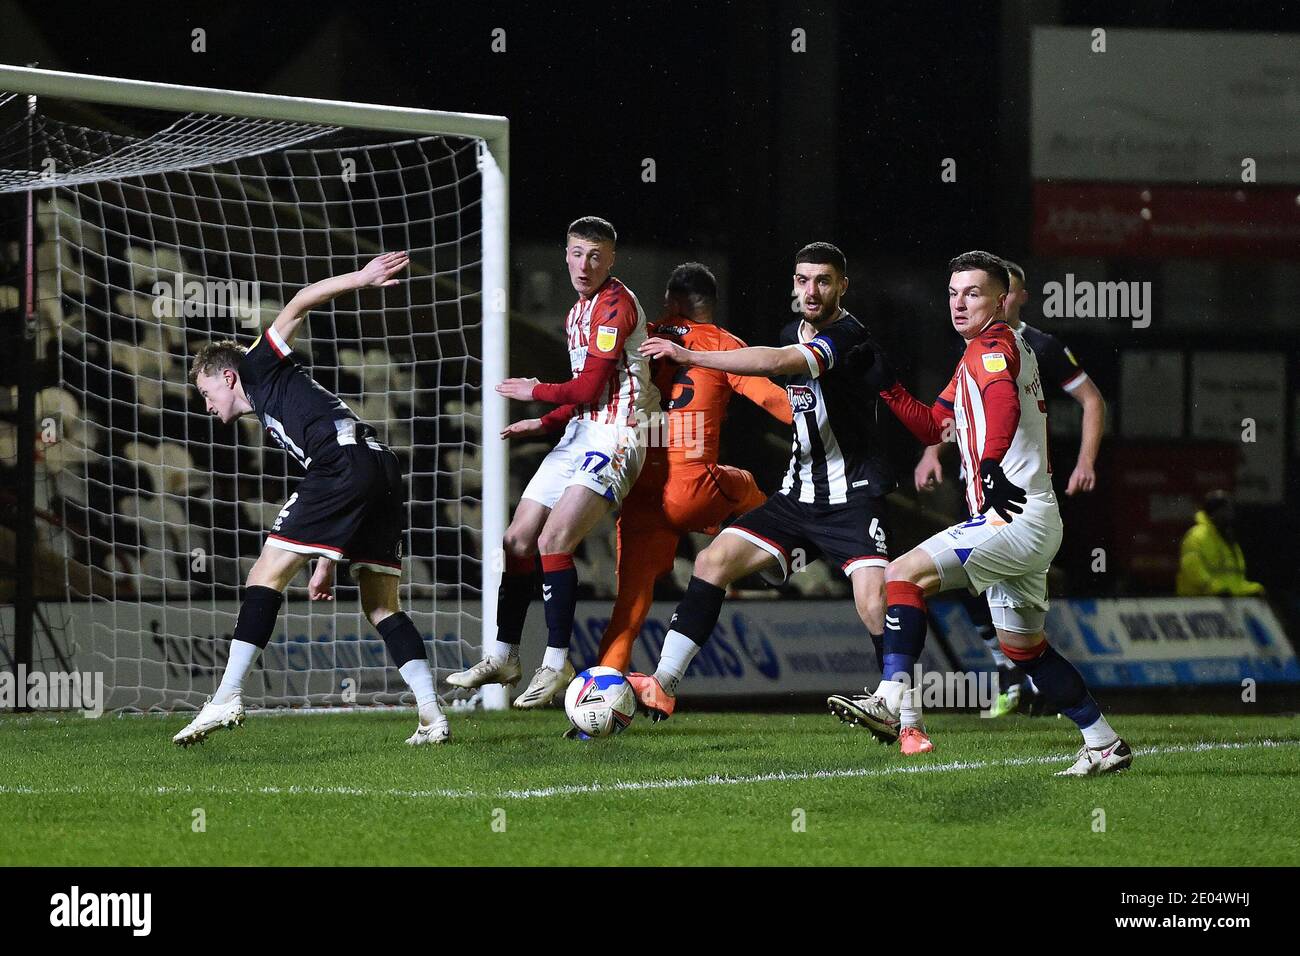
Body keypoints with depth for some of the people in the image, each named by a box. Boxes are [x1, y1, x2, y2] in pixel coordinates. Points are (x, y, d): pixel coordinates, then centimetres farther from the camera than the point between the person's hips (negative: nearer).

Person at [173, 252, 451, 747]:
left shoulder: (260, 368, 18)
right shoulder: (274, 419, 36)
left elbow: (299, 304, 5)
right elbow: (333, 513, 33)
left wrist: (360, 279, -6)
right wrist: (325, 566, 31)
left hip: (344, 460, -9)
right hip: (384, 469, 9)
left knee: (266, 577, -4)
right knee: (381, 606, 11)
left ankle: (227, 699, -9)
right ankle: (433, 716, 0)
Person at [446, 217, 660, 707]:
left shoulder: (616, 304, -12)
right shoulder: (577, 313, 18)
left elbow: (589, 388, -16)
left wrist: (535, 391, -1)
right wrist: (543, 424, 16)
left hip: (613, 438, -10)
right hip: (579, 435, 10)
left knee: (553, 541, -21)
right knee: (519, 539, 7)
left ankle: (556, 663, -14)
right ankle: (502, 657, 17)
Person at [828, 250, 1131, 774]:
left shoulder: (991, 346, -9)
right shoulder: (975, 359, 22)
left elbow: (1002, 400, -33)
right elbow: (932, 427, 29)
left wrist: (992, 467, -49)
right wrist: (888, 385, 15)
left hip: (1017, 514, -10)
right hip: (1025, 521, 10)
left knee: (905, 574, -16)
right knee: (1023, 646, 18)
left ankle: (894, 702, -24)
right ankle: (1105, 745, 22)